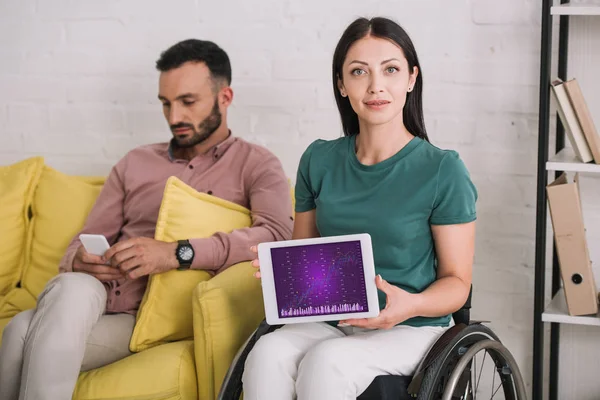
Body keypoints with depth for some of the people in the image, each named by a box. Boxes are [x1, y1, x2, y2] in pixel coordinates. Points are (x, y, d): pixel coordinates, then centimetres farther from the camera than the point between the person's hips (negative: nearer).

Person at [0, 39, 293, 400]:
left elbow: (277, 233, -12)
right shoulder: (135, 164, 24)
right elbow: (86, 241, 22)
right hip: (96, 300, 4)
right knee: (72, 288, -36)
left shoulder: (256, 164, 9)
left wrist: (178, 253, -23)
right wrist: (78, 261, -5)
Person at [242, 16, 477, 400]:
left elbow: (457, 281, -2)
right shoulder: (319, 160, 7)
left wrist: (410, 305, -23)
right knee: (268, 353, -30)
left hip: (411, 330, -3)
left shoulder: (442, 170, -6)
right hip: (329, 322, 4)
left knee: (326, 361, -34)